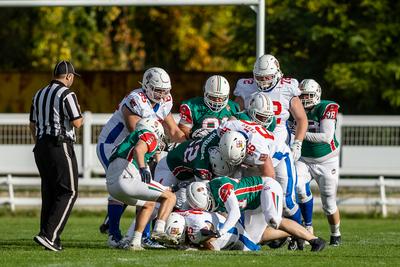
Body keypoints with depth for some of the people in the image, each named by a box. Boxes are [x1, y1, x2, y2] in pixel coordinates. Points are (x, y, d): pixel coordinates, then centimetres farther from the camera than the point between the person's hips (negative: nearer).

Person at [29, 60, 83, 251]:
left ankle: (50, 239, 9)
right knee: (68, 192, -5)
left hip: (41, 146, 8)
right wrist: (80, 117, 9)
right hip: (60, 146, -8)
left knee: (49, 192, 12)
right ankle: (48, 235, -16)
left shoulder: (39, 95, 14)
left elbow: (32, 126, 17)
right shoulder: (67, 94, -10)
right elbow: (77, 123, -14)